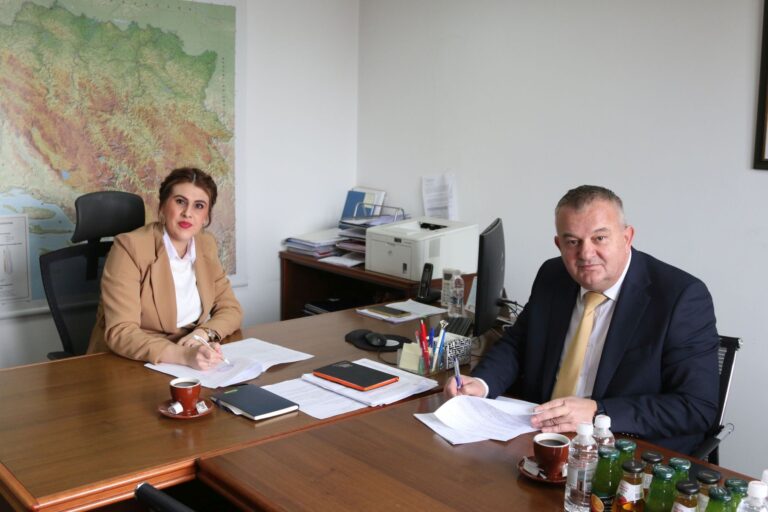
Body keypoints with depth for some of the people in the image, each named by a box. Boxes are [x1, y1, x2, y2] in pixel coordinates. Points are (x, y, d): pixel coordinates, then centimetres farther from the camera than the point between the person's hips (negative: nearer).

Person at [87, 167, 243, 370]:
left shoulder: (206, 245, 4)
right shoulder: (129, 247, -15)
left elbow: (230, 308, 7)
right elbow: (120, 332, -22)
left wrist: (202, 334, -13)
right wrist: (183, 355, -35)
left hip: (191, 363, 5)